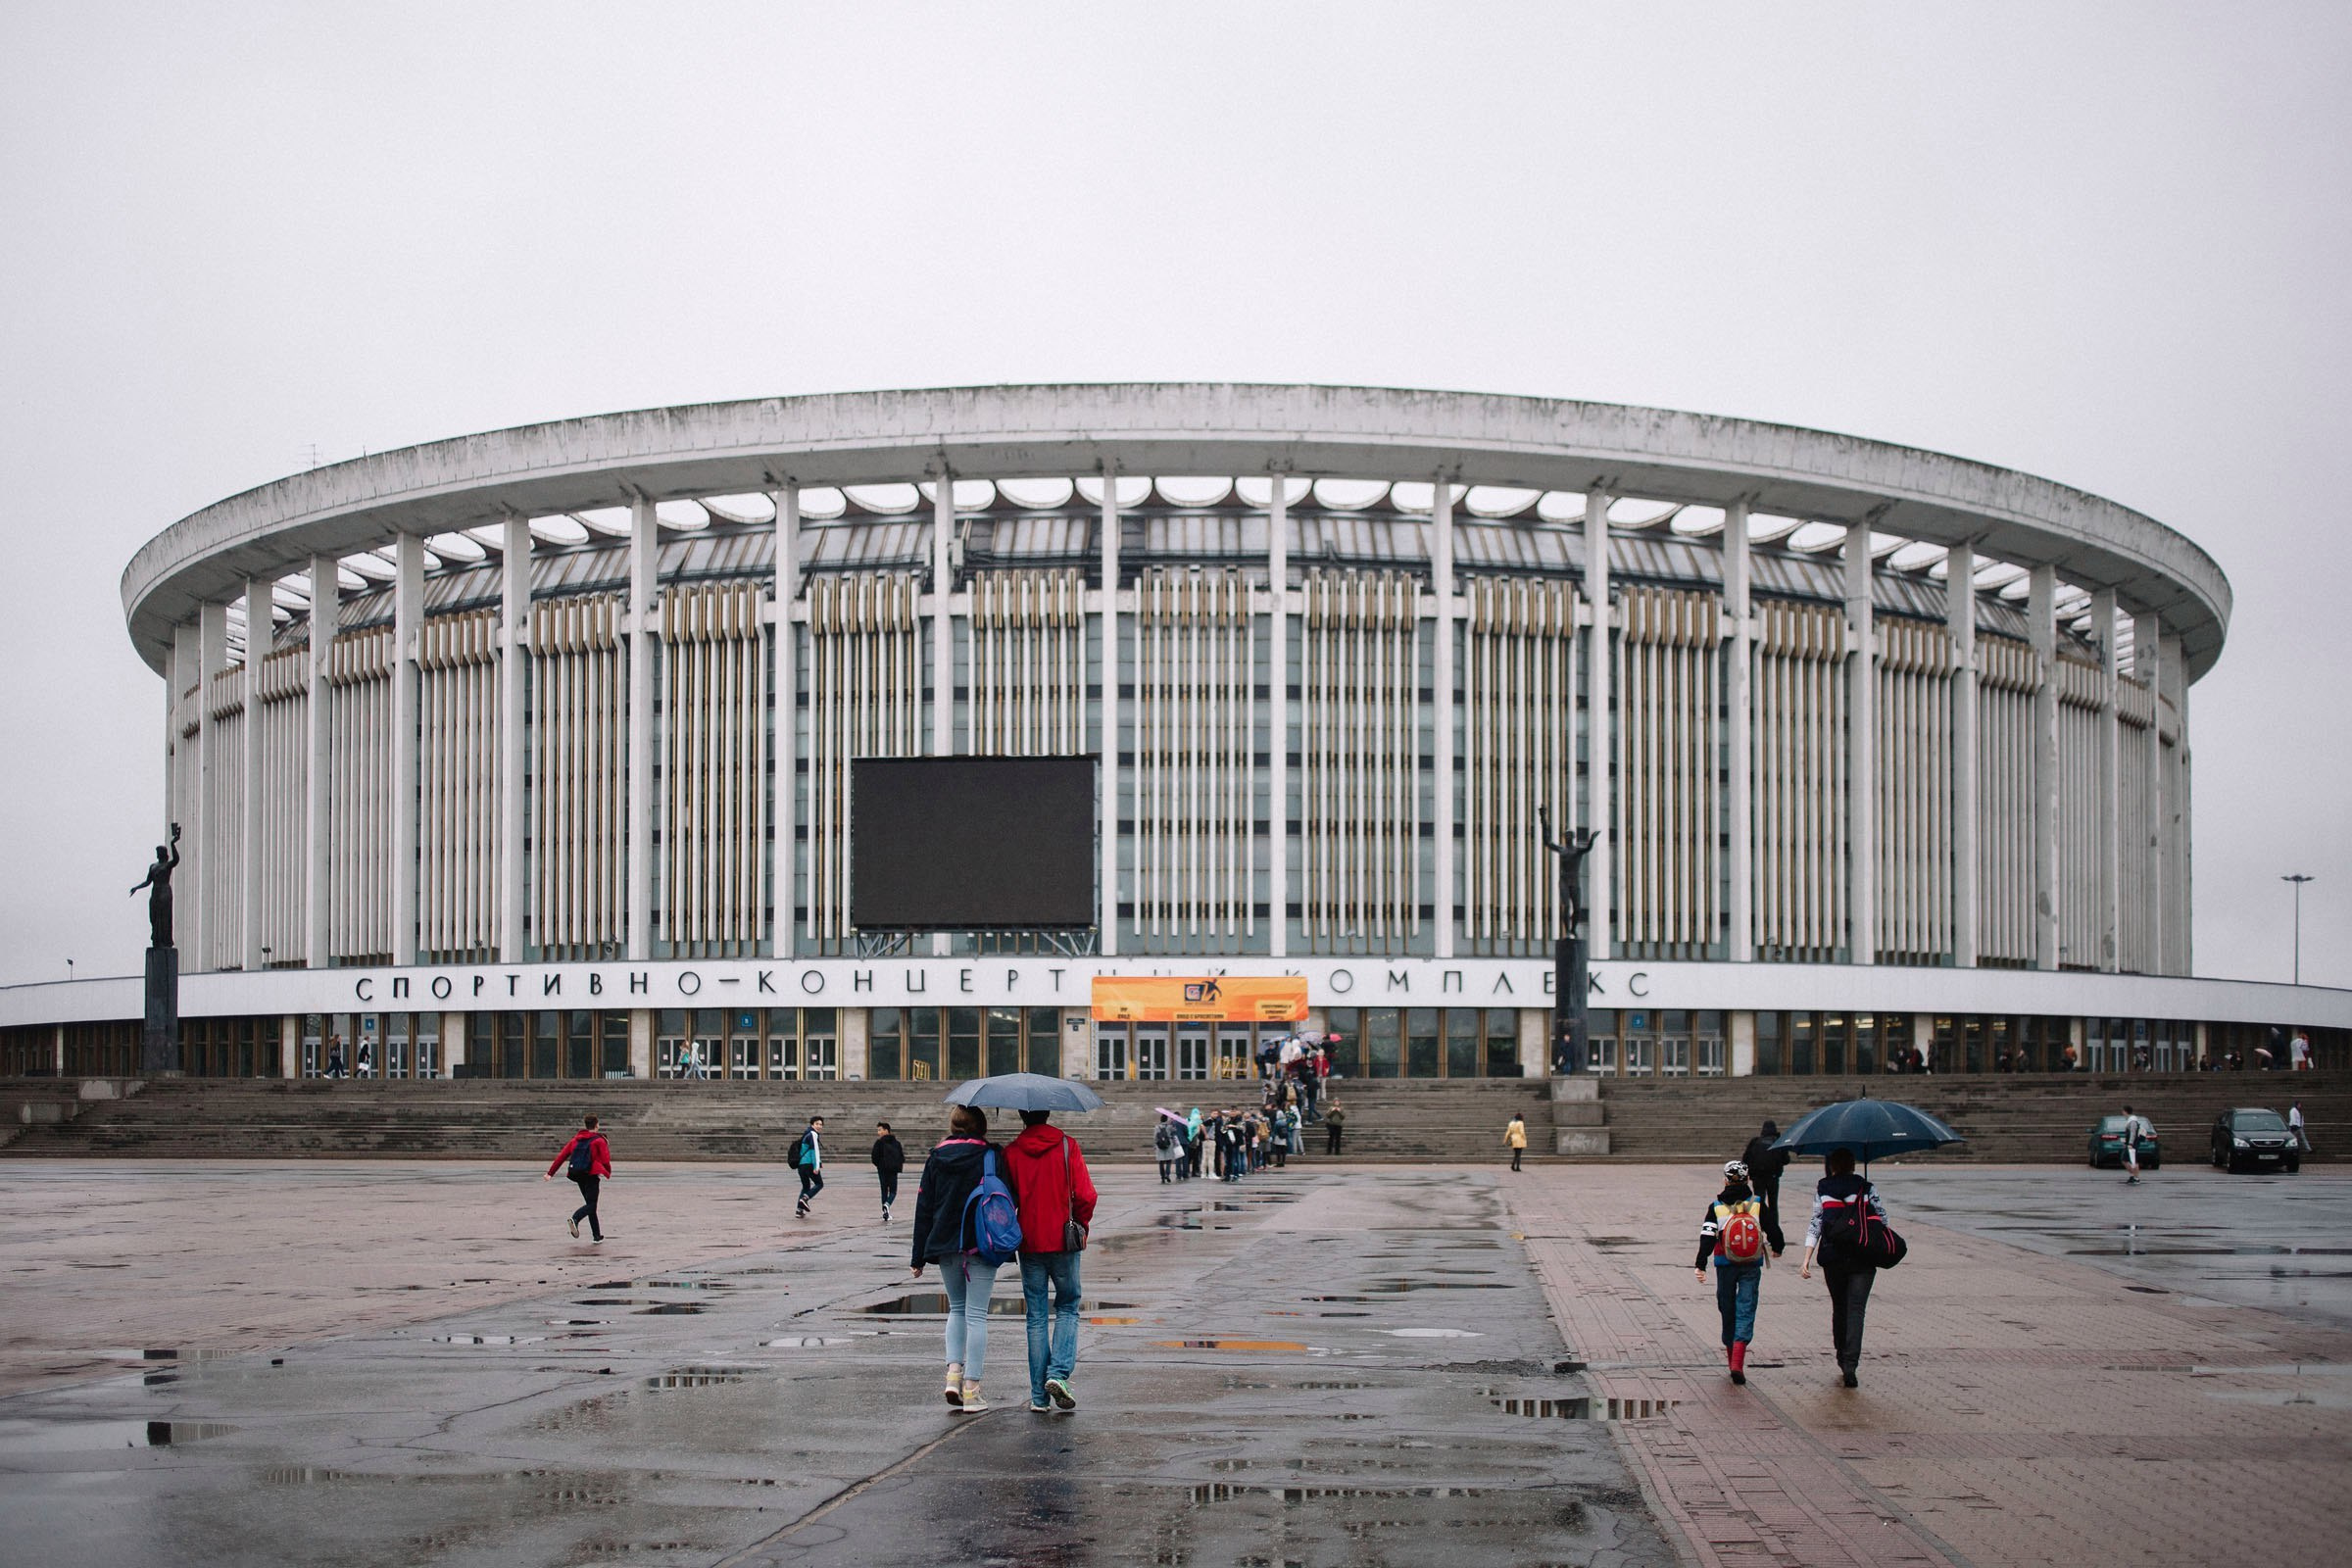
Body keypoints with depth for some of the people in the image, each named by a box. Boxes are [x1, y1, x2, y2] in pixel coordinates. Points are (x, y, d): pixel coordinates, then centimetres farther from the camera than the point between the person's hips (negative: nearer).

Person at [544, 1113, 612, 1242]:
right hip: (591, 1174, -6)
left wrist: (550, 1173, 7)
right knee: (591, 1204, -4)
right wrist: (608, 1173, 10)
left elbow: (562, 1155, 6)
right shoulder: (599, 1140, -5)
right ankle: (575, 1219, -34)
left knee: (591, 1203, 16)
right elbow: (606, 1159, -9)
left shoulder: (576, 1139, 10)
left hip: (577, 1173, 6)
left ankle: (596, 1235, 16)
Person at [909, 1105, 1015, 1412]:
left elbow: (923, 1209, 4)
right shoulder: (992, 1157, -4)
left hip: (945, 1247, 3)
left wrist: (919, 1258, 8)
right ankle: (971, 1389, -1)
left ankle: (953, 1372, 1)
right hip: (981, 1246, -3)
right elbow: (1010, 1199, -4)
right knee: (976, 1314, 1)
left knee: (956, 1309, 19)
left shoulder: (936, 1159, 4)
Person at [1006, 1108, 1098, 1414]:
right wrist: (1081, 1225, 8)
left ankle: (1039, 1396, 6)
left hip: (1028, 1243, 1)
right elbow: (1085, 1195, -9)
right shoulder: (1067, 1146, -6)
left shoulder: (1011, 1152, -2)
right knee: (1068, 1308, 14)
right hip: (1064, 1242, -1)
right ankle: (1058, 1373, -6)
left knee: (1036, 1317, 8)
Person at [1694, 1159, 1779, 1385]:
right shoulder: (1757, 1204, -1)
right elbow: (1774, 1230, 5)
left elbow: (1707, 1238, -11)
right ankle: (1738, 1364, -17)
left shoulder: (1716, 1207, -3)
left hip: (1725, 1266, 0)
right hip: (1751, 1266, 0)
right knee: (1746, 1310, -2)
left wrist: (1701, 1266, -12)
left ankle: (1732, 1357, 28)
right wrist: (1777, 1248, 26)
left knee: (1727, 1309, 15)